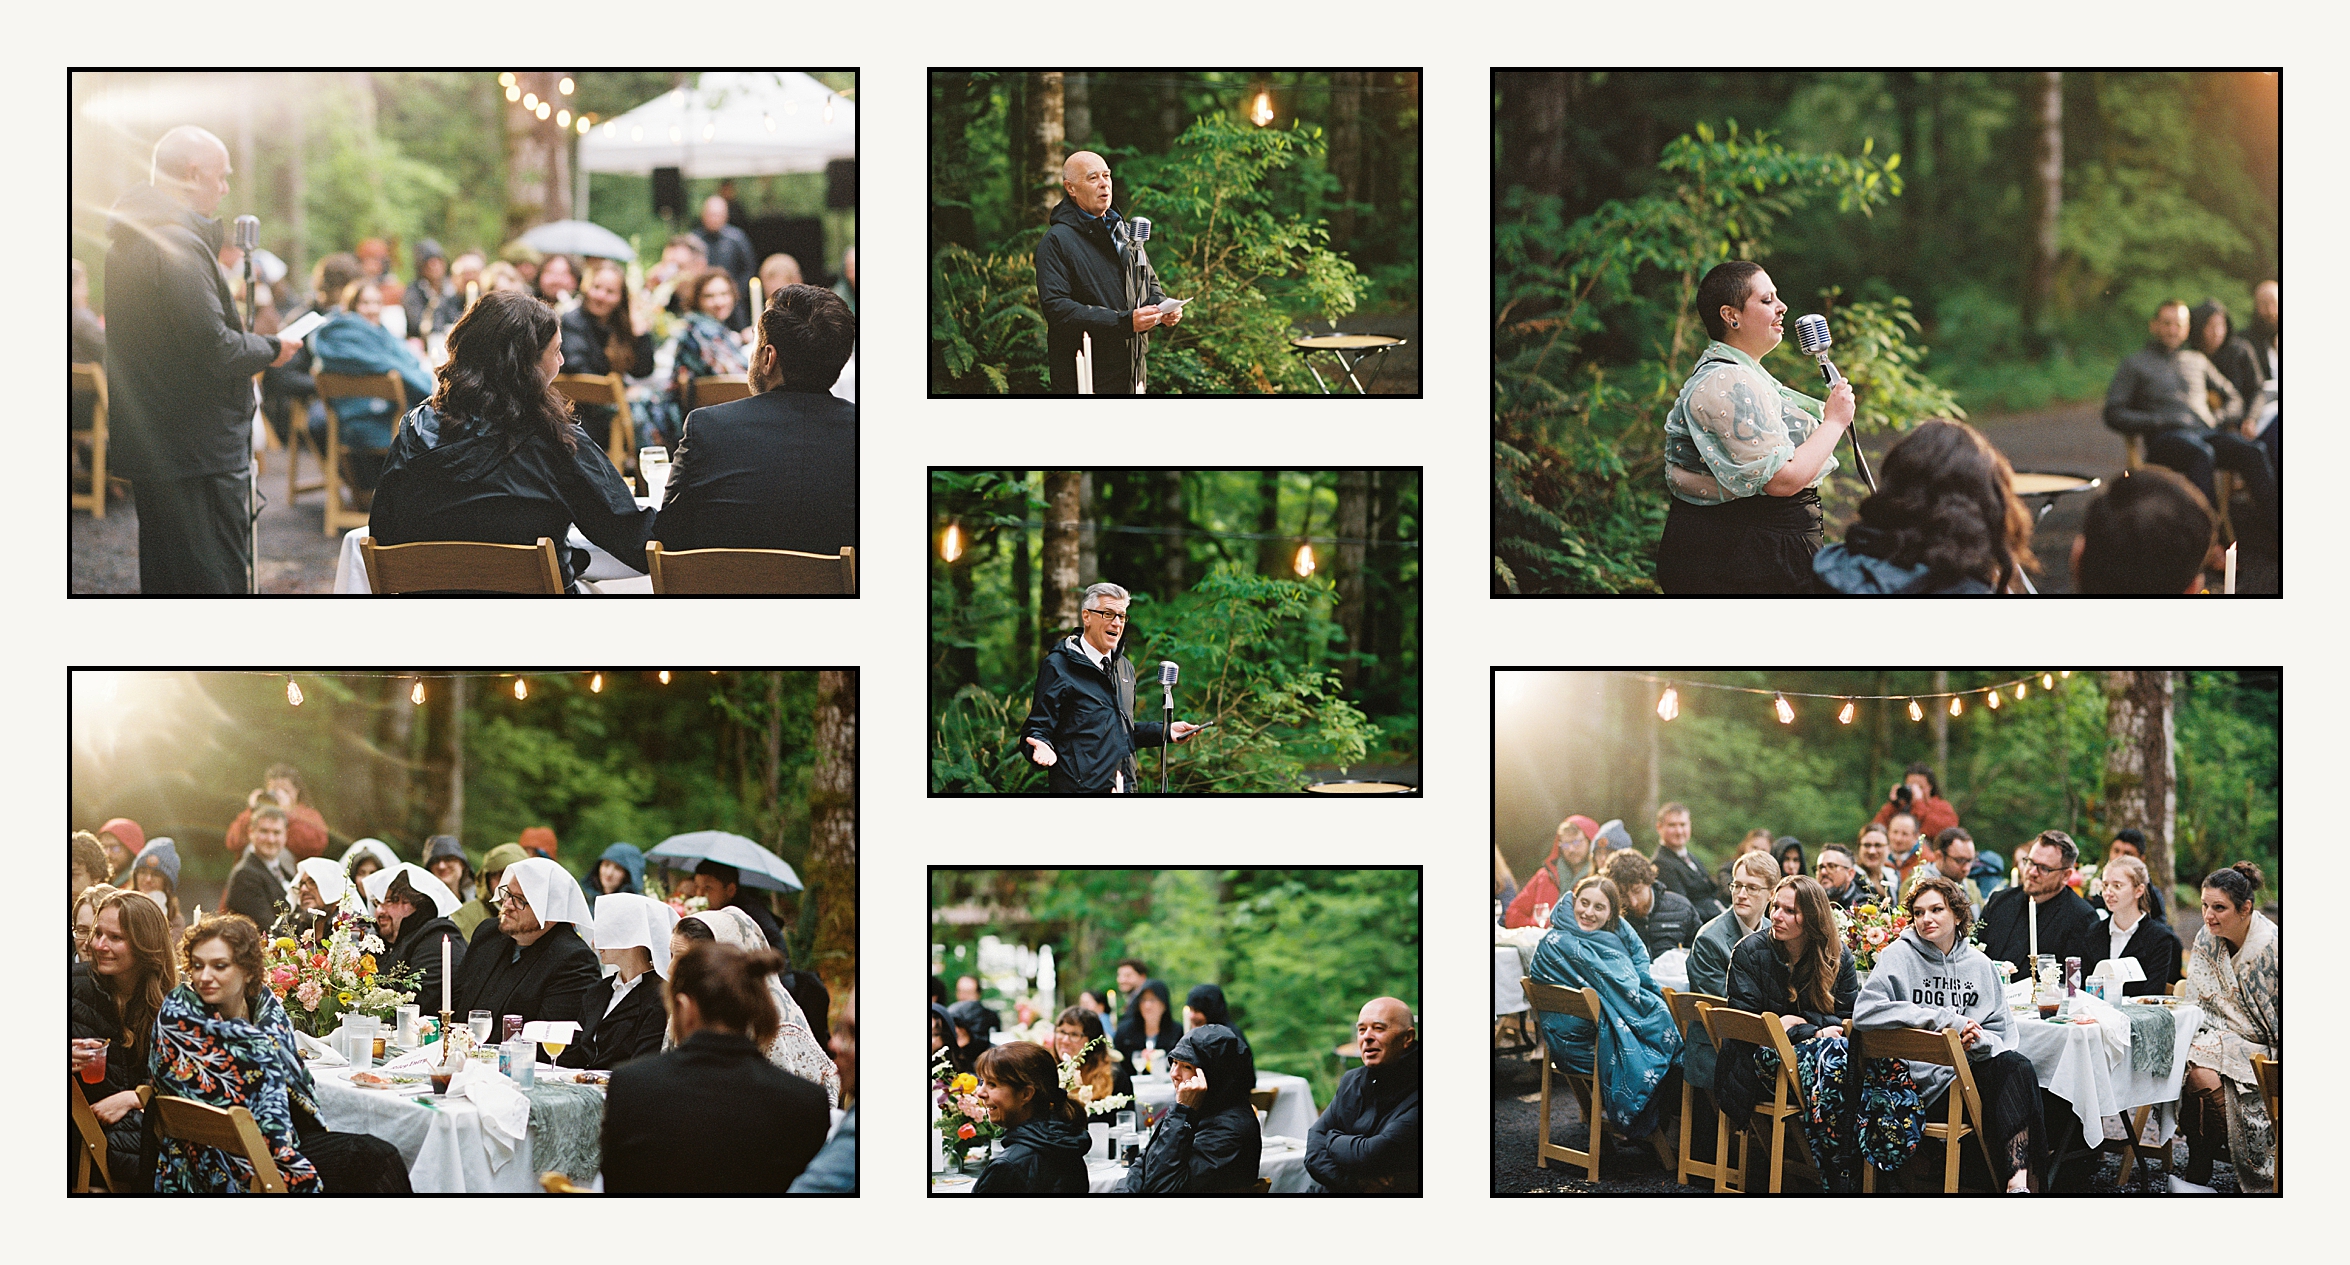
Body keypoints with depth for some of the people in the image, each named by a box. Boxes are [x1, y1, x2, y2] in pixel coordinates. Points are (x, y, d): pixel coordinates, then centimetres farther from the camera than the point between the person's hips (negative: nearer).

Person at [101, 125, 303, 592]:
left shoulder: (124, 244, 15)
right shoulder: (179, 244, -19)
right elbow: (213, 348, -22)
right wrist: (271, 348, -5)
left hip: (147, 444, 10)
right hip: (198, 451, -10)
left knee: (163, 579, 16)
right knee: (215, 583, -8)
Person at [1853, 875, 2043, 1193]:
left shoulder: (1980, 965, 16)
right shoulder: (1899, 956, 0)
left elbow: (2002, 1031, 16)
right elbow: (1865, 1011, -16)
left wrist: (1980, 1039, -11)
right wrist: (1946, 1019, -18)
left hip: (1973, 1063, 5)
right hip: (1926, 1080, -5)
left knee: (2017, 1065, -28)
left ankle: (2019, 1179, -36)